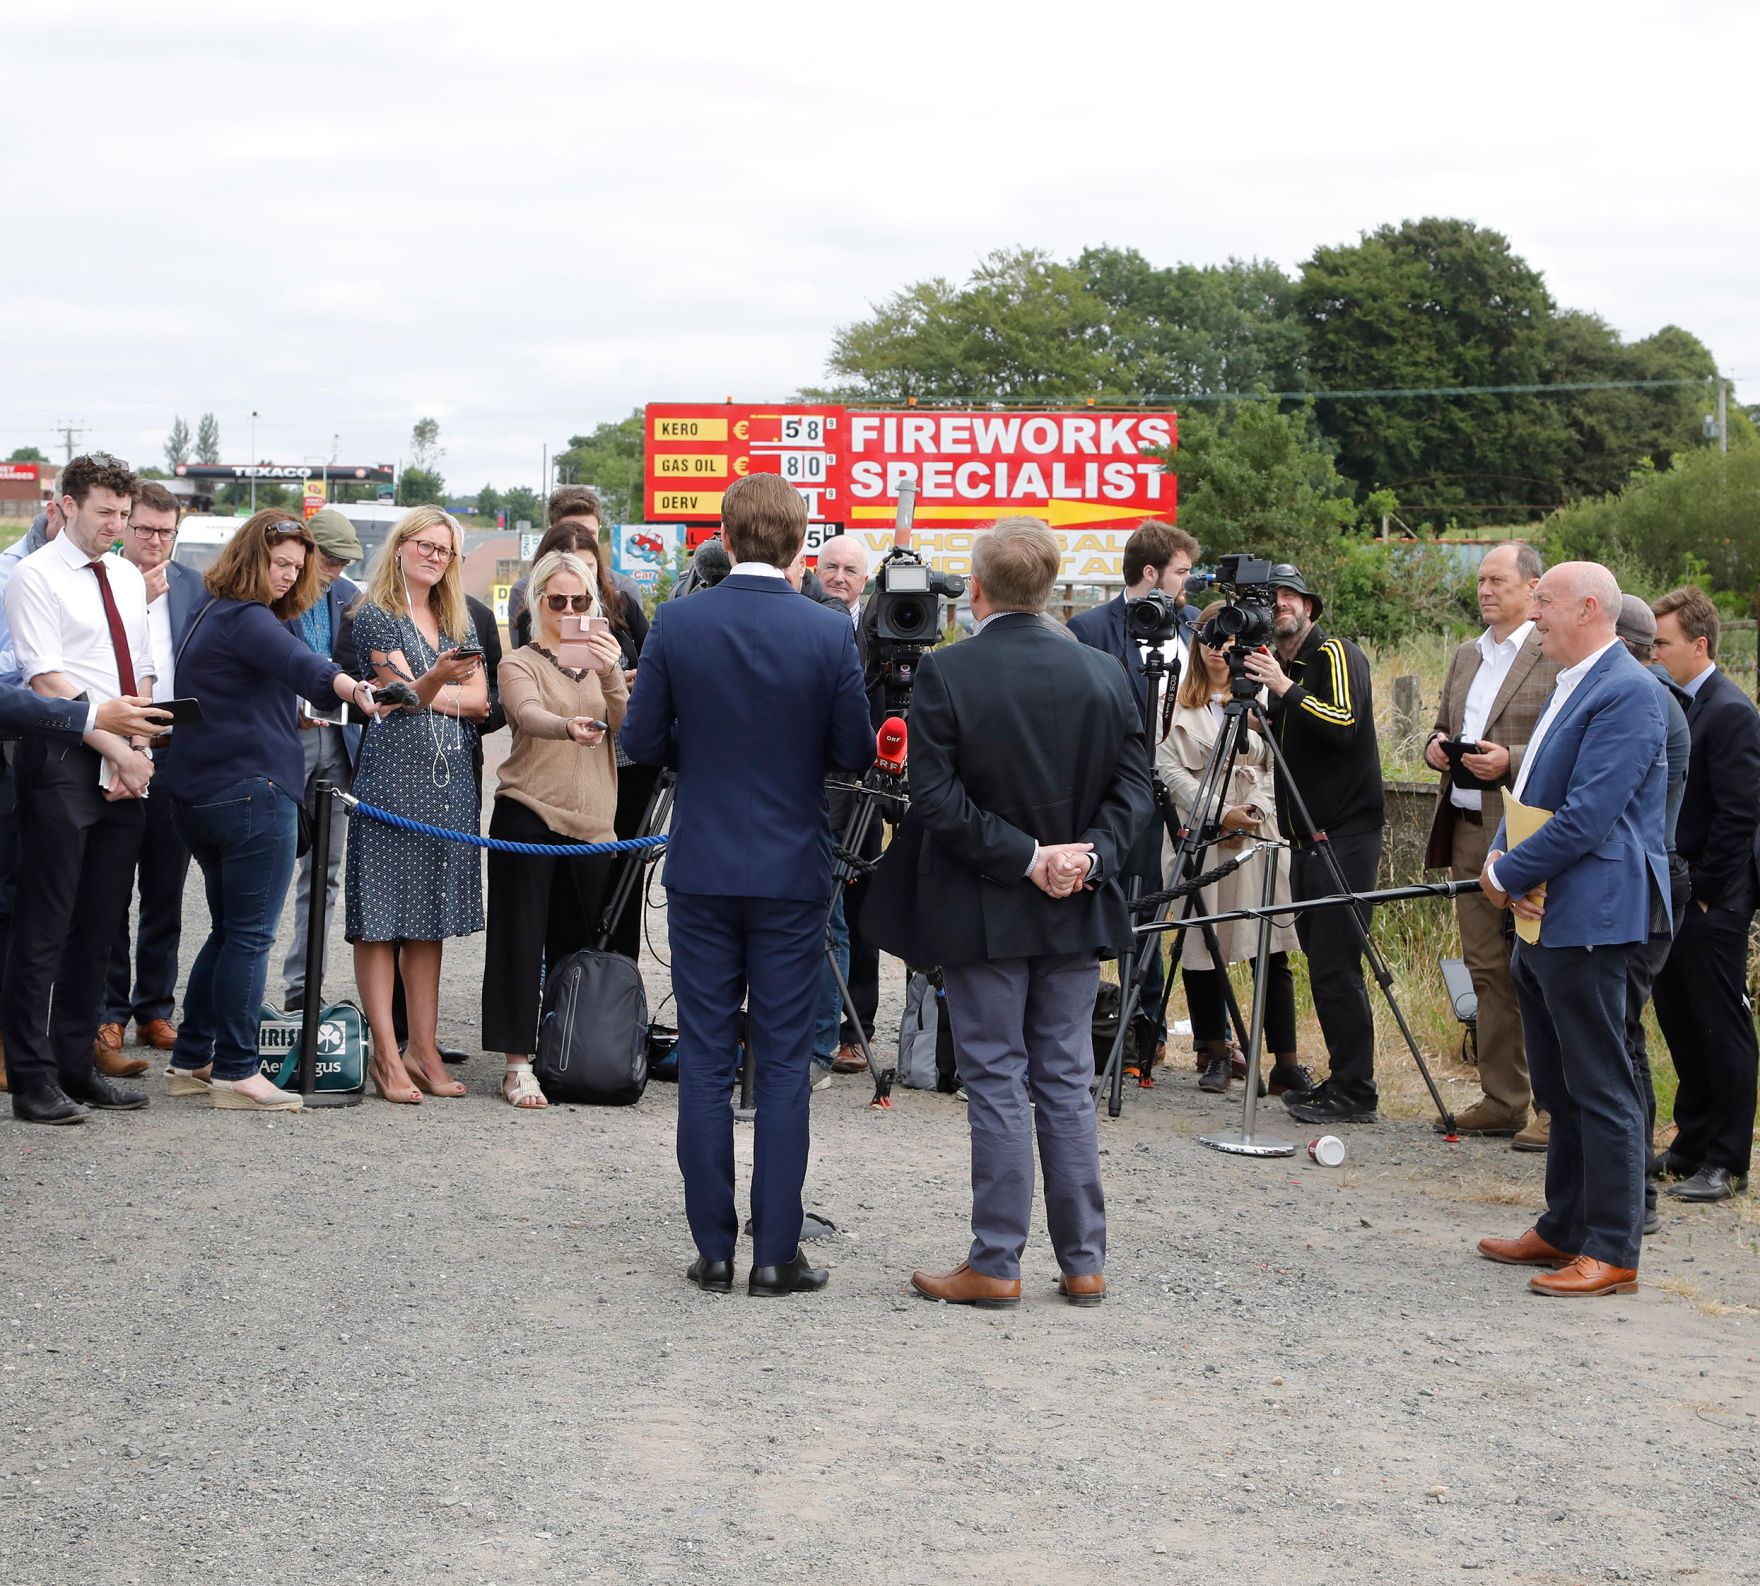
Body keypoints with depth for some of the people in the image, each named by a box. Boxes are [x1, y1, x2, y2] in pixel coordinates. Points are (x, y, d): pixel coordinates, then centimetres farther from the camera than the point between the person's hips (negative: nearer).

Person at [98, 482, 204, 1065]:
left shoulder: (193, 585, 9)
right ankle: (108, 1017, 7)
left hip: (175, 756, 4)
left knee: (165, 896, 11)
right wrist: (138, 598, -15)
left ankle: (154, 1010, 20)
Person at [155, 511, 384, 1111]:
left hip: (198, 792, 10)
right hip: (252, 790, -10)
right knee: (250, 935, -5)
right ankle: (235, 1072, -3)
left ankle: (191, 1061, 19)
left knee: (228, 930, 17)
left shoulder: (209, 616, 19)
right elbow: (300, 664, -33)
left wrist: (288, 719, 36)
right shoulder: (244, 619, -14)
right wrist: (355, 689, -48)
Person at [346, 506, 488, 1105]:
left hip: (450, 781, 6)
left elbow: (480, 701, 6)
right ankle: (386, 1055, -5)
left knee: (430, 918, 8)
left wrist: (424, 692, -6)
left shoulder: (457, 623, 17)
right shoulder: (375, 615, -1)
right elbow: (401, 692, -15)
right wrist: (435, 680, -35)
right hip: (391, 777, -6)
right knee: (380, 918, -5)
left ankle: (424, 1047, 11)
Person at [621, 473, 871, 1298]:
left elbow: (641, 741, -2)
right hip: (791, 872, -1)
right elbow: (855, 752, -5)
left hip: (701, 870, 1)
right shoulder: (829, 633, -10)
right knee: (784, 1062, 5)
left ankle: (713, 1250, 10)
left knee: (705, 1060, 7)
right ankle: (777, 1252, 6)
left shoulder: (676, 624, -7)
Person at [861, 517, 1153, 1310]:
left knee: (997, 1087, 2)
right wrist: (1088, 859, -7)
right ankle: (1083, 1264, 14)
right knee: (1067, 1084, 10)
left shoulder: (944, 675, -11)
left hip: (983, 914, -4)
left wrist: (1024, 858, -14)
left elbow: (936, 799, -16)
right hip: (1076, 915, 4)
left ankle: (995, 1265, 6)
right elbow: (1135, 790, 1)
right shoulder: (1104, 673, 3)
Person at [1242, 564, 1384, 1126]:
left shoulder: (1335, 654, -7)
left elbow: (1343, 723, -21)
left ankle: (1353, 1092, -6)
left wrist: (1285, 689, -23)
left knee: (1335, 966, -10)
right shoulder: (1284, 667, 18)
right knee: (1323, 963, 10)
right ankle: (1342, 1082, 15)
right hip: (1307, 837, 9)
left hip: (1344, 836, -9)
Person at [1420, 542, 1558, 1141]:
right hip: (1468, 829, 8)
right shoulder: (1467, 657, 18)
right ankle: (1502, 1101, 17)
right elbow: (1442, 728, 27)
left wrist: (1510, 762, -22)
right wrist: (1436, 747, 5)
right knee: (1487, 971, 11)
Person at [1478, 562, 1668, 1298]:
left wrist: (1509, 873, -12)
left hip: (1588, 919, -10)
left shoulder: (1626, 693, -16)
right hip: (1542, 918, 10)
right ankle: (1563, 1230, 27)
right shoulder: (1570, 687, 17)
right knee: (1559, 1090, 17)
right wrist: (1500, 860, 1)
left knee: (1601, 1090, -5)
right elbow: (1533, 793, 20)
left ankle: (1612, 1253, -1)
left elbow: (1588, 815, -22)